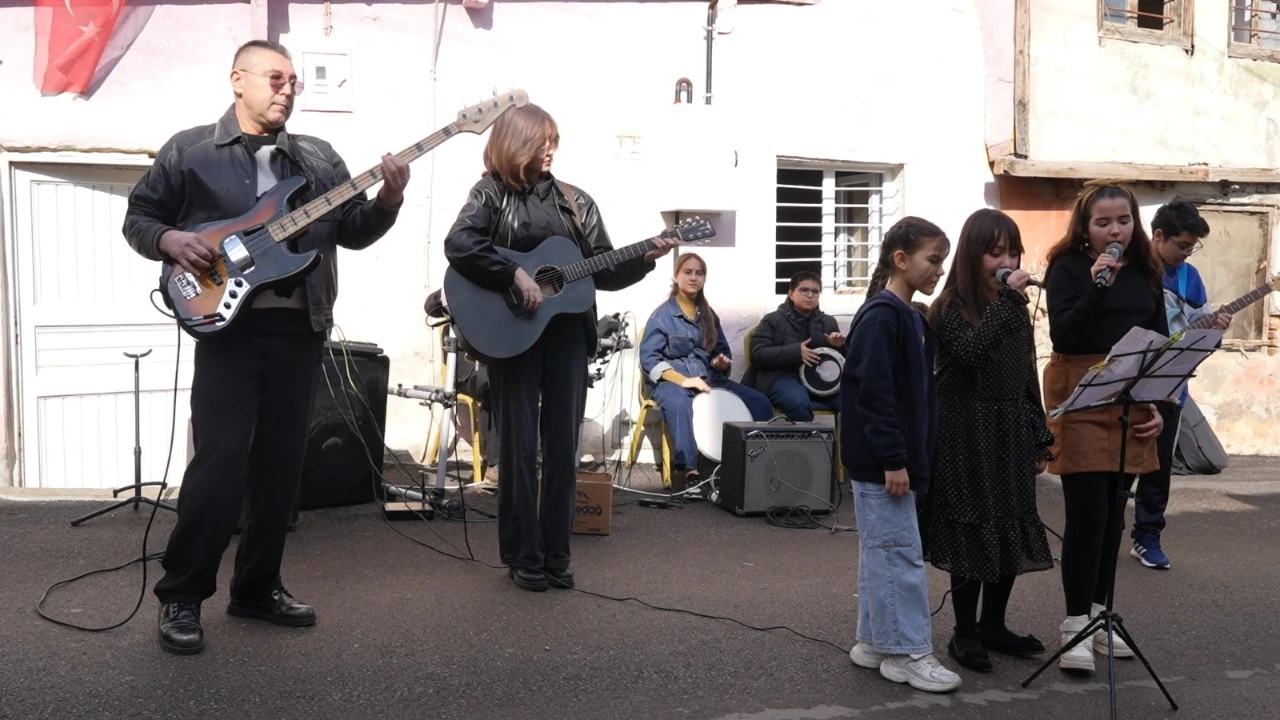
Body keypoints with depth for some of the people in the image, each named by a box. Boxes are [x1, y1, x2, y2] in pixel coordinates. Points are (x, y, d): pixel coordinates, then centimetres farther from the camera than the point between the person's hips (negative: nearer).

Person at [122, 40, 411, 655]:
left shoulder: (318, 157, 14)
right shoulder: (188, 150, 6)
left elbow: (353, 231, 10)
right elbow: (139, 216, 10)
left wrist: (388, 202, -9)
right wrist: (171, 241, -11)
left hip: (301, 328, 4)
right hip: (227, 324, -4)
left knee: (281, 464, 7)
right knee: (220, 461, -9)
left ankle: (257, 587, 21)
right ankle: (181, 595, 7)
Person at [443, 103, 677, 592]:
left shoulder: (575, 201, 12)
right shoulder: (491, 193, 1)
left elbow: (603, 272, 10)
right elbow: (458, 245, -17)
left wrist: (645, 259, -5)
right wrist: (515, 275, -22)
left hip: (566, 333, 4)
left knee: (563, 444, 5)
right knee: (519, 444, 1)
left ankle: (556, 555, 15)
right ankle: (523, 556, 11)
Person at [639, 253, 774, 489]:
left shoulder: (709, 315, 14)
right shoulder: (662, 314, -2)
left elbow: (722, 352, 22)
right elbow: (649, 358, -11)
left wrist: (721, 362, -5)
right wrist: (683, 380, -24)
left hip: (708, 379, 6)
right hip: (670, 380, -5)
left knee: (759, 402, -14)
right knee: (679, 403, -42)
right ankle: (689, 470, -41)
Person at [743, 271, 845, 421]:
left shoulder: (829, 322, 21)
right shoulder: (773, 320, 10)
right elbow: (757, 354, -4)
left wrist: (840, 346, -2)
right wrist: (795, 352, -15)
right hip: (783, 377, -3)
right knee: (799, 403, -38)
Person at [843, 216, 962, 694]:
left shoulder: (912, 318, 14)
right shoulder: (880, 316, -15)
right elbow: (873, 393, -21)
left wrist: (912, 455, 17)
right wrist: (892, 459, -21)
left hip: (897, 455, 10)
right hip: (881, 459, -10)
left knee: (881, 550, 15)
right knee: (899, 552, -3)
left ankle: (874, 643, 24)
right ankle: (905, 653, 7)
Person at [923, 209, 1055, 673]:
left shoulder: (1018, 309, 11)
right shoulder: (951, 308, -8)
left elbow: (1028, 376, 14)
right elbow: (970, 351, -28)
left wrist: (1040, 438, 13)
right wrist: (1007, 300, -26)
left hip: (1012, 436, 6)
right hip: (967, 437, -6)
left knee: (1013, 531, 11)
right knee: (973, 533, 0)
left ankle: (993, 626, 27)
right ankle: (964, 634, 14)